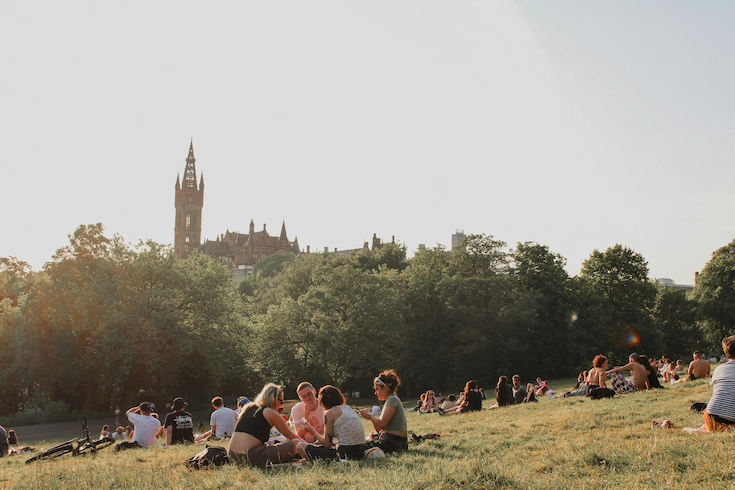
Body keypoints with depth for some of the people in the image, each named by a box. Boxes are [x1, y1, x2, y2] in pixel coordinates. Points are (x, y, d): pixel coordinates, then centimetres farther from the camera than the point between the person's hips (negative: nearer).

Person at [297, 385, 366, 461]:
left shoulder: (329, 413, -4)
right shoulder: (348, 408, 18)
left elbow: (327, 444, -3)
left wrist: (312, 430, 11)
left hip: (344, 454, -8)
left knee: (300, 446, 1)